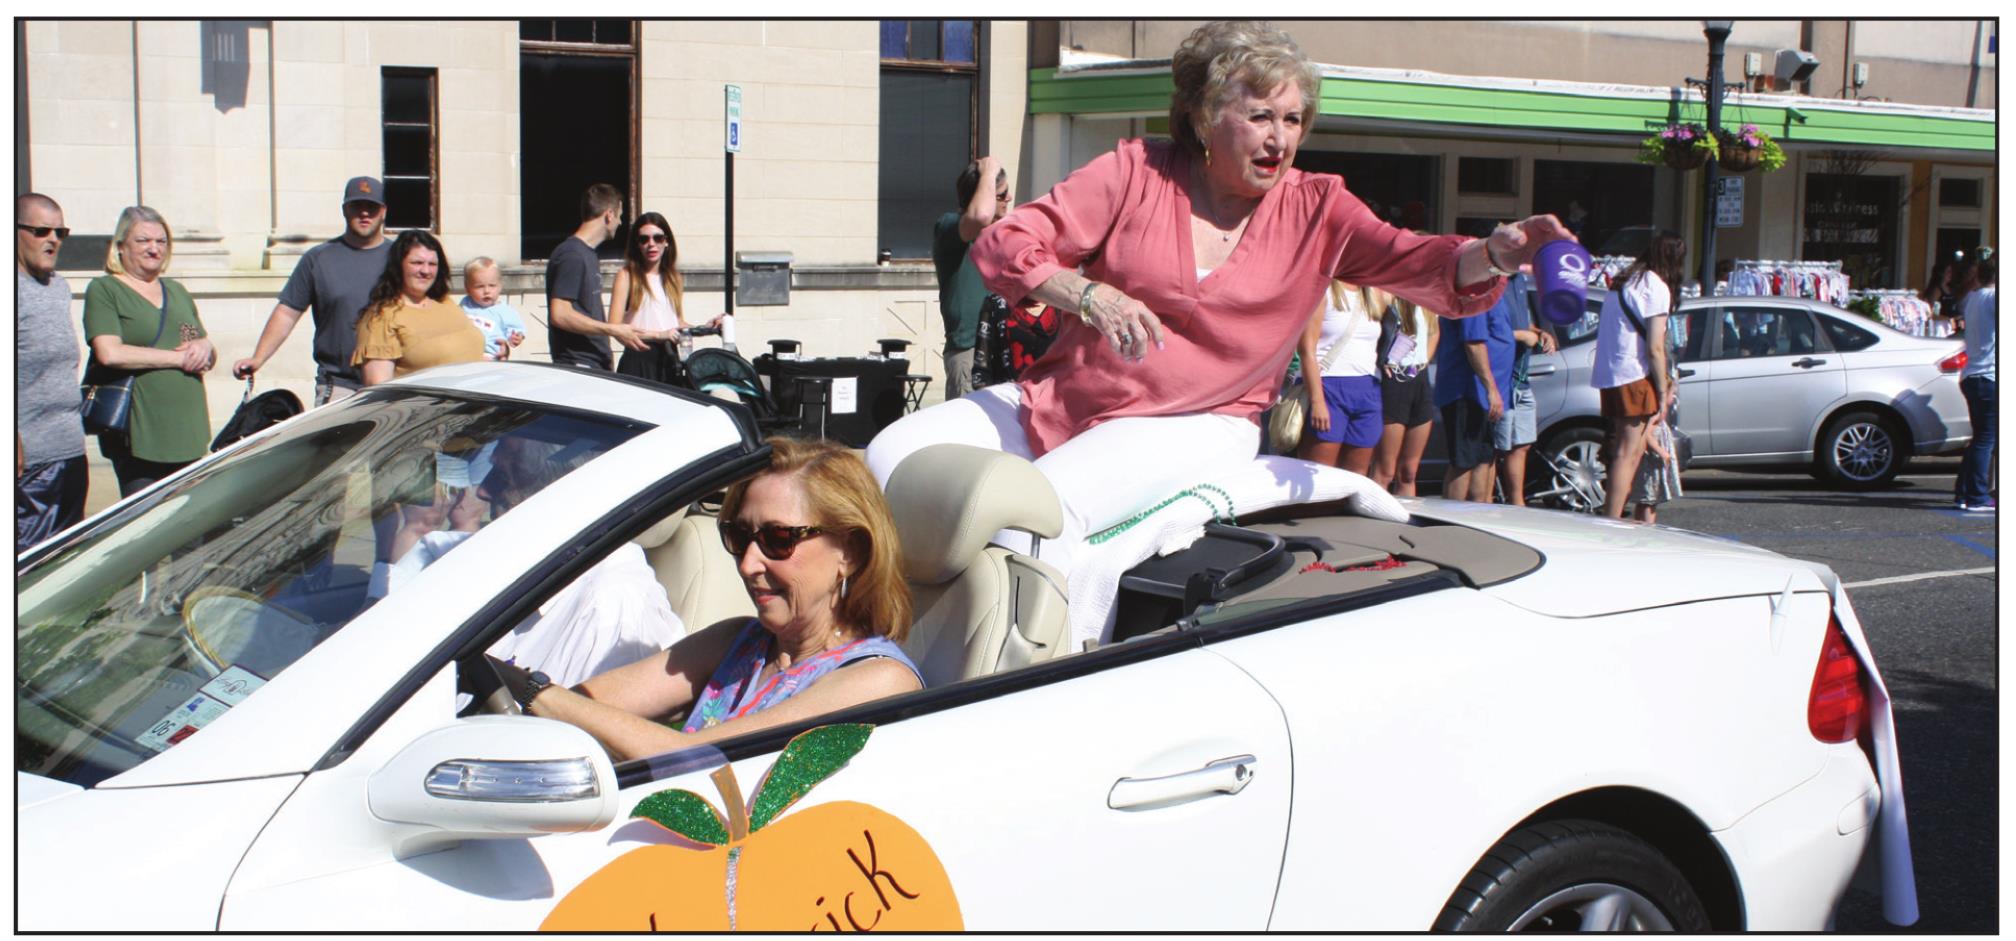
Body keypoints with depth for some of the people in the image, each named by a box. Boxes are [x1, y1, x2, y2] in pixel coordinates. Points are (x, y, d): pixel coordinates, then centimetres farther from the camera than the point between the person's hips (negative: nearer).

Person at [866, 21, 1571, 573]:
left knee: (1043, 501, -32)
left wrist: (1494, 253, -34)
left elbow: (1415, 262, -12)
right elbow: (1002, 245, -4)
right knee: (894, 459, -12)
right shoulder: (1137, 172, 0)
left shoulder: (1316, 209, 2)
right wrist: (1088, 294, -22)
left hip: (1200, 425, -3)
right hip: (1066, 399, 3)